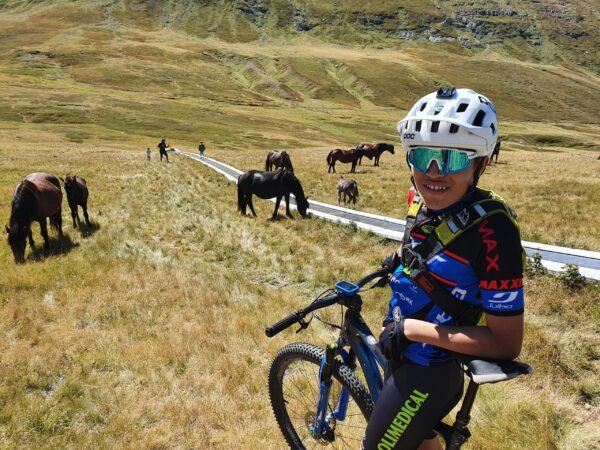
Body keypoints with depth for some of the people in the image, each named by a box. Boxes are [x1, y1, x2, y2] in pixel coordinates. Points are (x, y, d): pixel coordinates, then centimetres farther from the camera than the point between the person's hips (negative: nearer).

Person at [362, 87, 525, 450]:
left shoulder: (492, 232, -30)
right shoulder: (423, 200, -8)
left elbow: (506, 343, -26)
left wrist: (410, 328, -26)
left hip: (427, 375, -8)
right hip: (403, 354, 8)